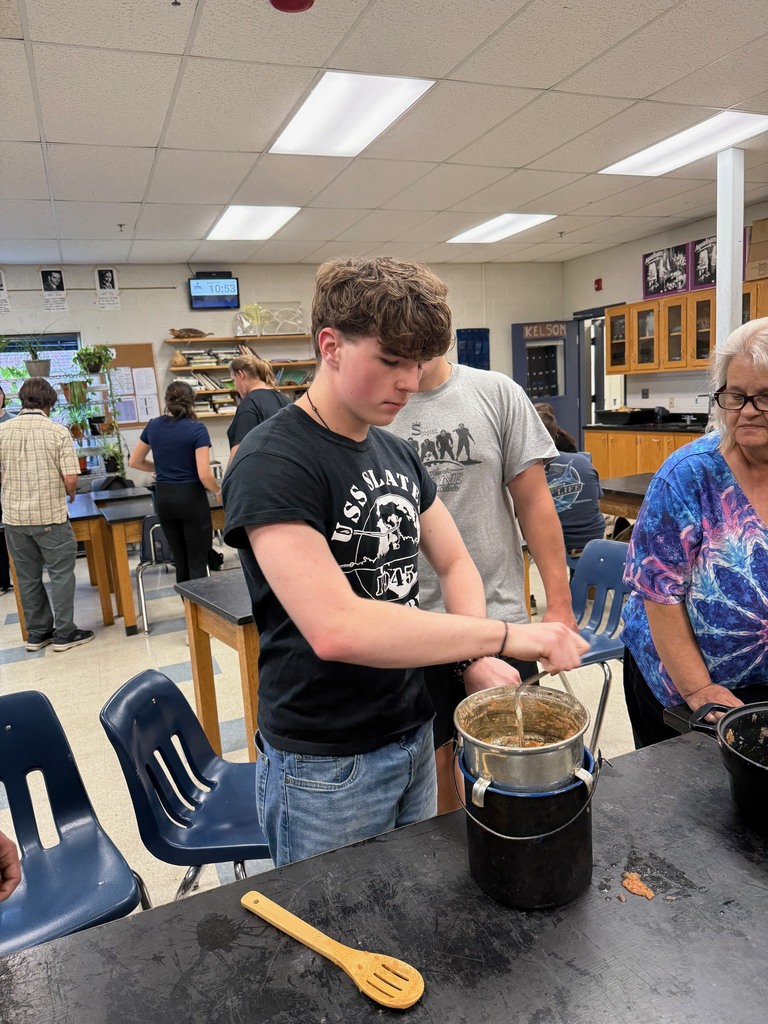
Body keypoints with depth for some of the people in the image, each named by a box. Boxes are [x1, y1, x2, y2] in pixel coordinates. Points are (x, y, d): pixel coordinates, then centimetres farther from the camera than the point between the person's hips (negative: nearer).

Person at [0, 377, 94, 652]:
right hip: (50, 515, -4)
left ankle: (37, 633, 24)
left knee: (28, 577, 14)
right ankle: (64, 634, 13)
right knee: (61, 574, 7)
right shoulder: (58, 431, -11)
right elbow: (70, 478, -16)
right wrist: (70, 494, 6)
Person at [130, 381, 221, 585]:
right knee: (197, 563, 0)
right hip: (191, 497, -5)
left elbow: (135, 462, 15)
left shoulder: (153, 426, 4)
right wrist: (218, 492, 3)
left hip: (163, 498, 5)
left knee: (180, 560, 15)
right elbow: (204, 475, -16)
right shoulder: (196, 429, -11)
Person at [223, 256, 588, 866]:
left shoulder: (397, 453, 5)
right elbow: (336, 628, -32)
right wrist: (505, 635, -28)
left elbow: (454, 561, 9)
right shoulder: (272, 463, -21)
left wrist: (478, 657, -10)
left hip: (415, 737, 7)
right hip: (326, 769, -7)